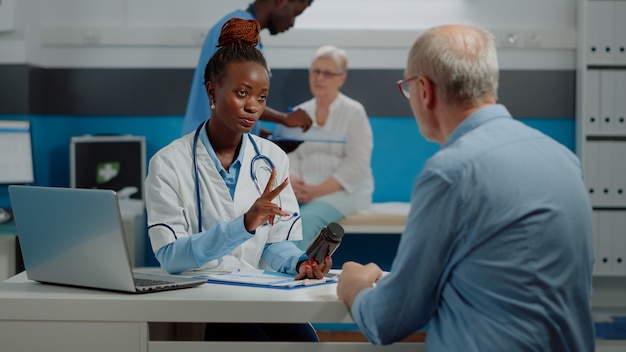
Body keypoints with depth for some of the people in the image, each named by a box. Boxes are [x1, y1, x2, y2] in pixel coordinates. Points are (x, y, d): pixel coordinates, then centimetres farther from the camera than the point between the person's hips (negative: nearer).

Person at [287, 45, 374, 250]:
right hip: (304, 190, 4)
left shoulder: (354, 113, 1)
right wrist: (293, 183, -16)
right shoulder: (300, 113, 15)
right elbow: (290, 156, 7)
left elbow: (356, 166, -8)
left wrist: (318, 190, -19)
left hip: (344, 191, -3)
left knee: (306, 218, -35)